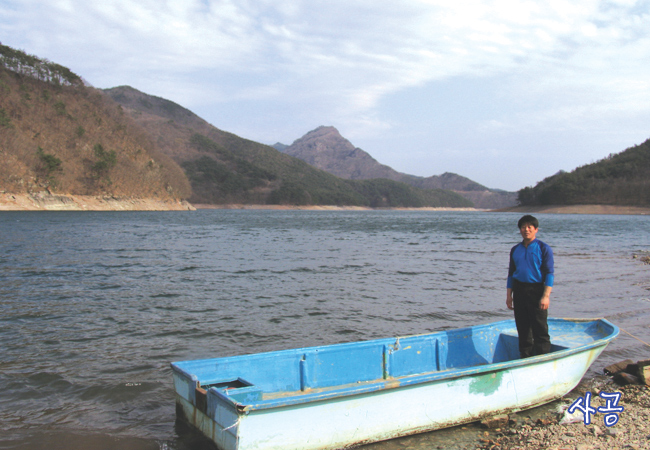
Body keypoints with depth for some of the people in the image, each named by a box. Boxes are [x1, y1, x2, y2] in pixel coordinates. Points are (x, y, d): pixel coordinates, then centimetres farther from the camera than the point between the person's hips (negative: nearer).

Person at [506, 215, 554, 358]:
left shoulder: (543, 248, -2)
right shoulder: (515, 250, 12)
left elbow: (549, 273, -6)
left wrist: (546, 295, -15)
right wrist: (509, 295, 8)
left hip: (536, 290, -5)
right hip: (519, 291, 5)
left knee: (540, 329, -4)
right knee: (522, 328, 9)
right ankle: (525, 358, 18)